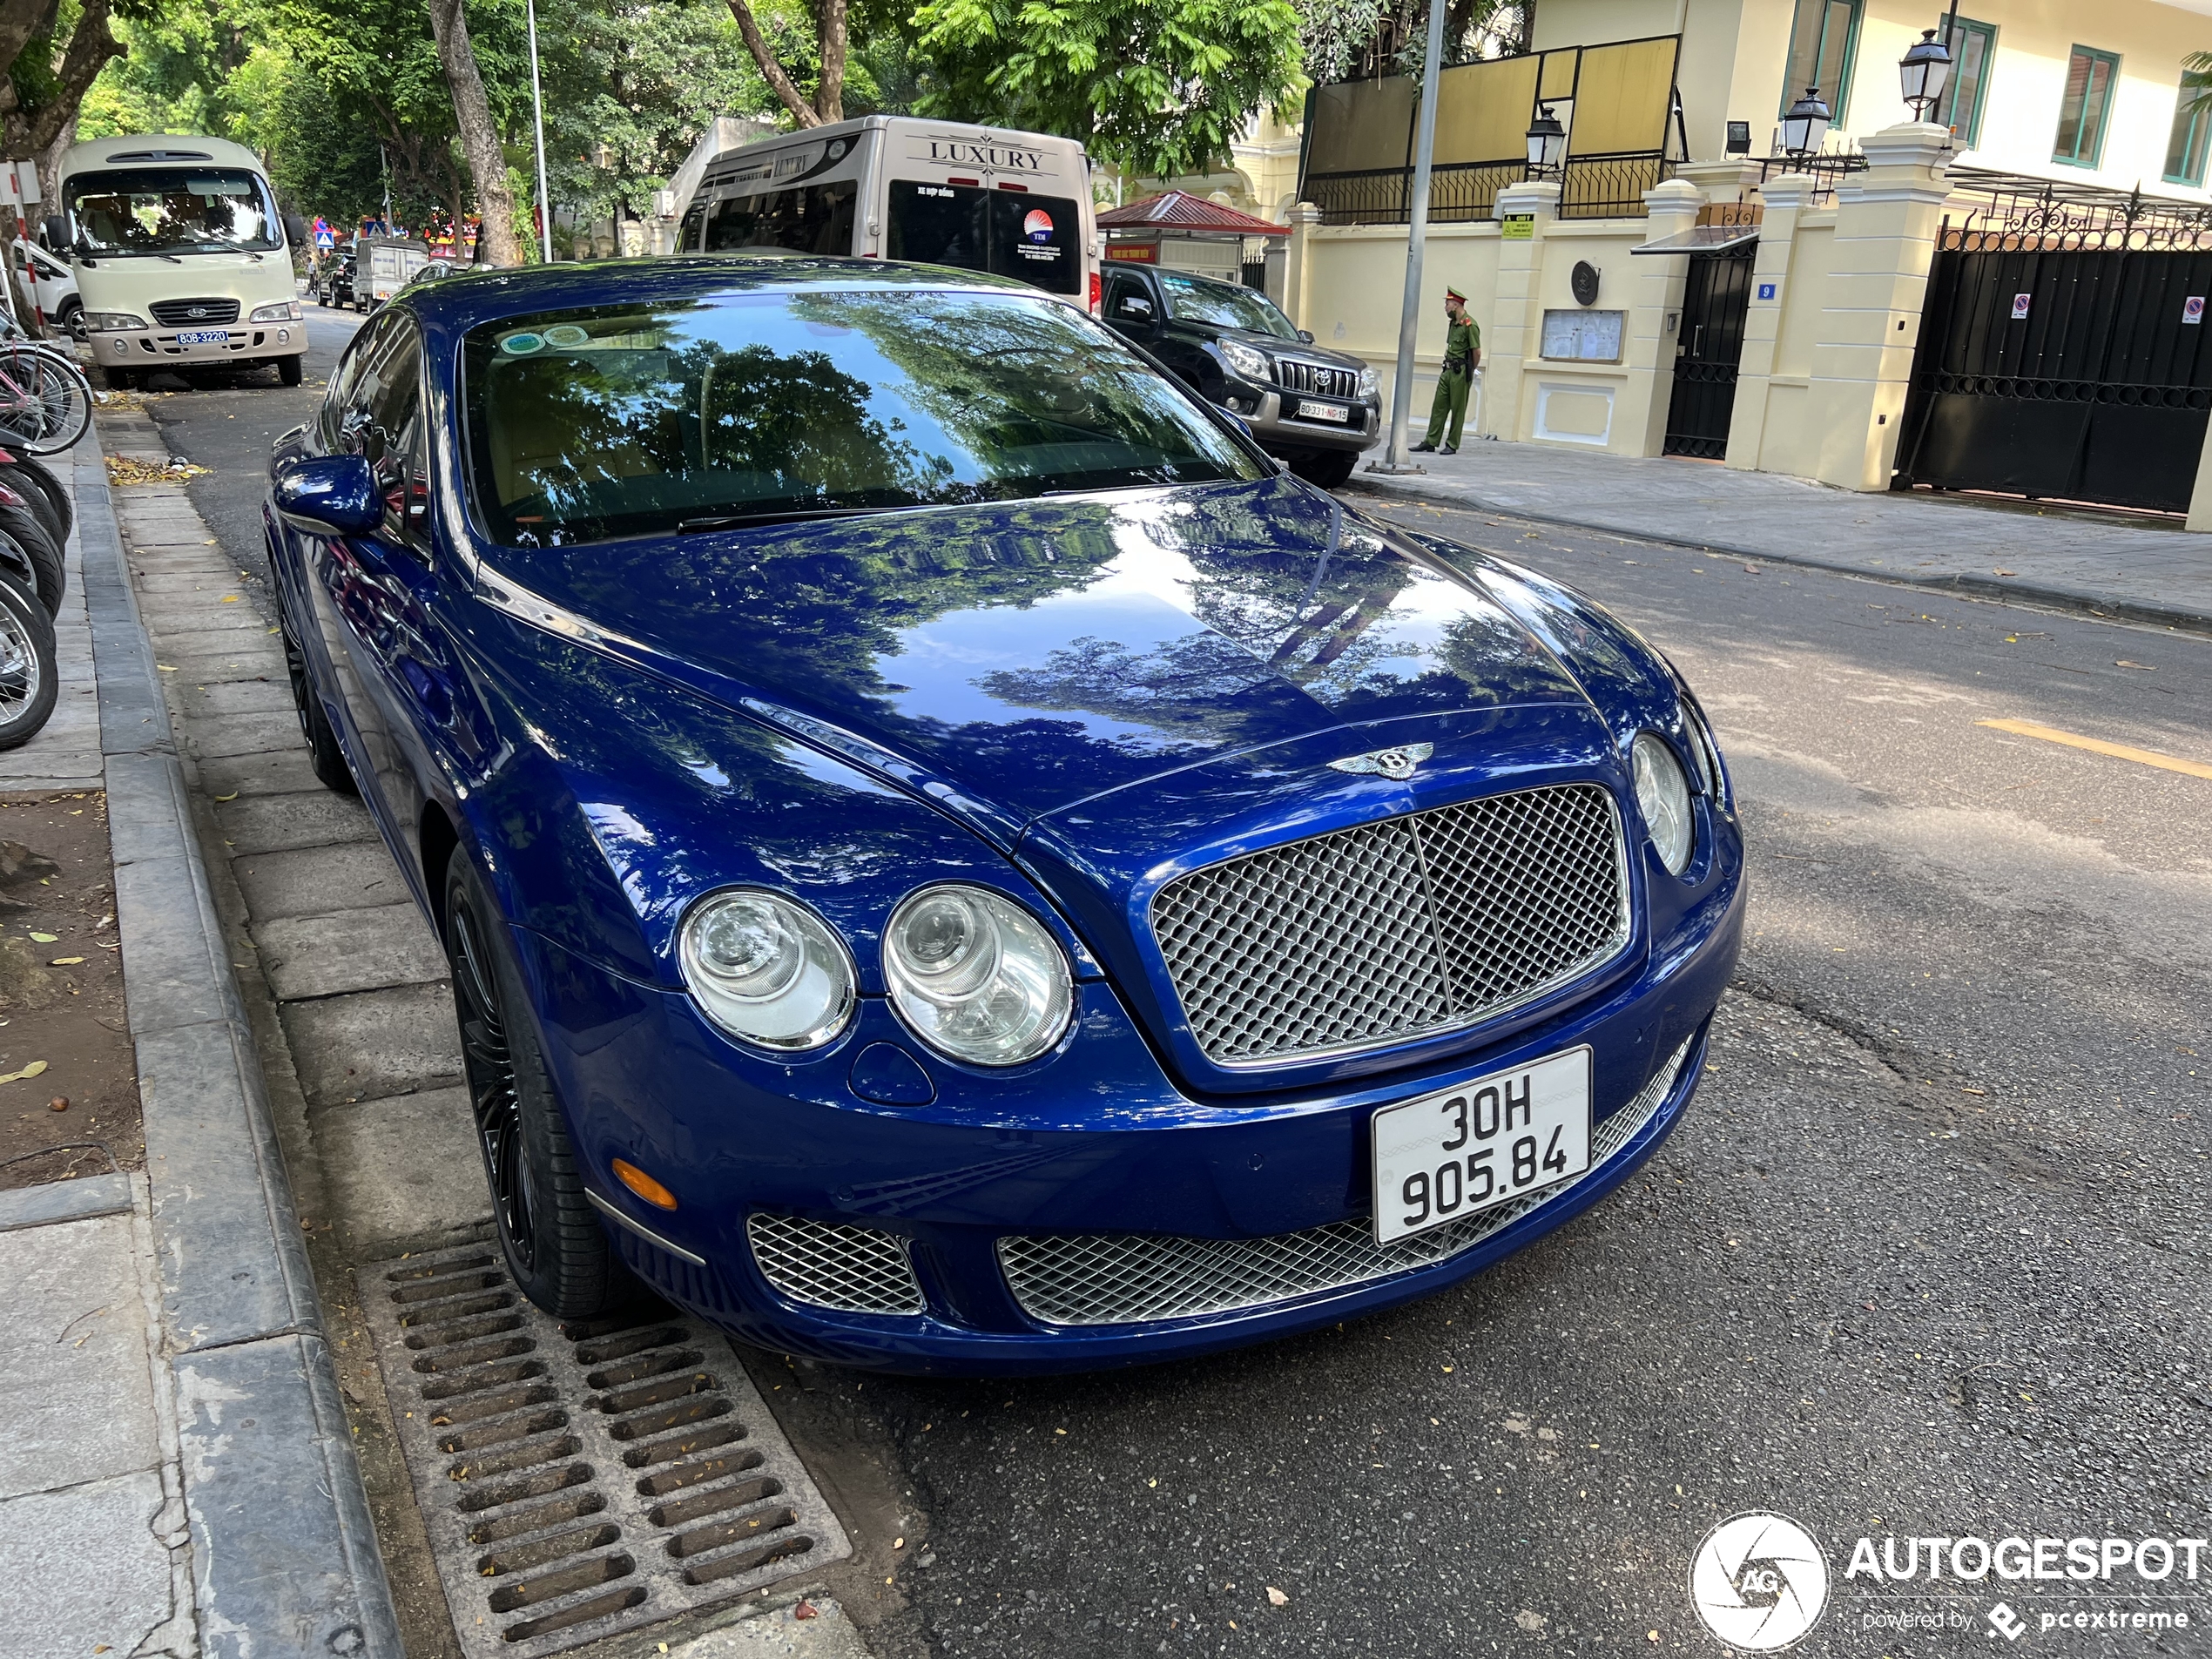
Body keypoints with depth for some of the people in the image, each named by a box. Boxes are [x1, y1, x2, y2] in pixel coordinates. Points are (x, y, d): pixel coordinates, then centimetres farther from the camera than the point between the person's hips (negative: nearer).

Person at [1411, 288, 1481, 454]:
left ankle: (1452, 445, 4)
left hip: (1460, 373, -8)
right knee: (1438, 406, 7)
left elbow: (1477, 351, -12)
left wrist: (1470, 371, 0)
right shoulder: (1453, 323, 14)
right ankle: (1431, 442, 9)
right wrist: (1448, 364, 13)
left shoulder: (1470, 325, -12)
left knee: (1458, 410, -1)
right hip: (1448, 370, 8)